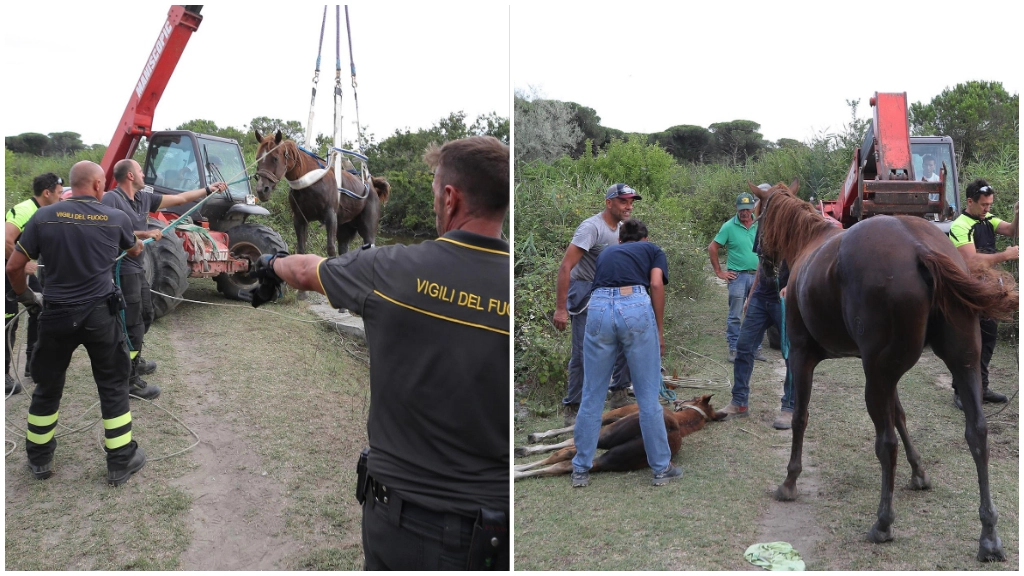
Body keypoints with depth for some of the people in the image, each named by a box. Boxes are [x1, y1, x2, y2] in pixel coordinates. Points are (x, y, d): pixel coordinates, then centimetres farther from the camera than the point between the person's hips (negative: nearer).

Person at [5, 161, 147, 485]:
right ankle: (121, 462, 15)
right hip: (100, 315, -1)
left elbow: (13, 267, 0)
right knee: (113, 387, 11)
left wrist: (26, 297, 18)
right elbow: (135, 250, 20)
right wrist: (142, 244, 44)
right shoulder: (115, 219, -3)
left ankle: (39, 459, 31)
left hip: (56, 314, 1)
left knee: (47, 387, 18)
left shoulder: (44, 217, -4)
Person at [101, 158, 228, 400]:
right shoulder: (111, 199, -17)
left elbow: (179, 199, 16)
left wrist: (208, 190, 19)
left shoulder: (144, 197, 8)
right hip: (123, 270, -10)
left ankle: (134, 360, 42)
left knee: (145, 315, 24)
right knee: (133, 324, -6)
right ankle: (130, 380, 2)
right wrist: (144, 234, -28)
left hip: (137, 269, 10)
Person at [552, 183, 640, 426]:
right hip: (586, 293, -8)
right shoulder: (592, 227, -20)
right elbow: (565, 266, -23)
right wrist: (560, 308, -26)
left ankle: (619, 396, 20)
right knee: (584, 353, -7)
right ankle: (572, 408, 7)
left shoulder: (620, 227, 6)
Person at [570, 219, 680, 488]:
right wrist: (660, 330, 9)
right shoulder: (653, 249, 25)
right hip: (636, 308, -2)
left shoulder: (606, 252, 35)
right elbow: (656, 285, 4)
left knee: (592, 395, 13)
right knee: (648, 395, 9)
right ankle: (661, 468, 21)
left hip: (599, 309, 3)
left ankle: (580, 469, 21)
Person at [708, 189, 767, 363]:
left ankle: (756, 348, 21)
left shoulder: (760, 224, 4)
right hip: (738, 276, -4)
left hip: (757, 275, 4)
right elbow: (712, 248, -3)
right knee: (735, 316, -1)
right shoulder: (729, 226, -6)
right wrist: (719, 272, -3)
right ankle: (734, 349, 8)